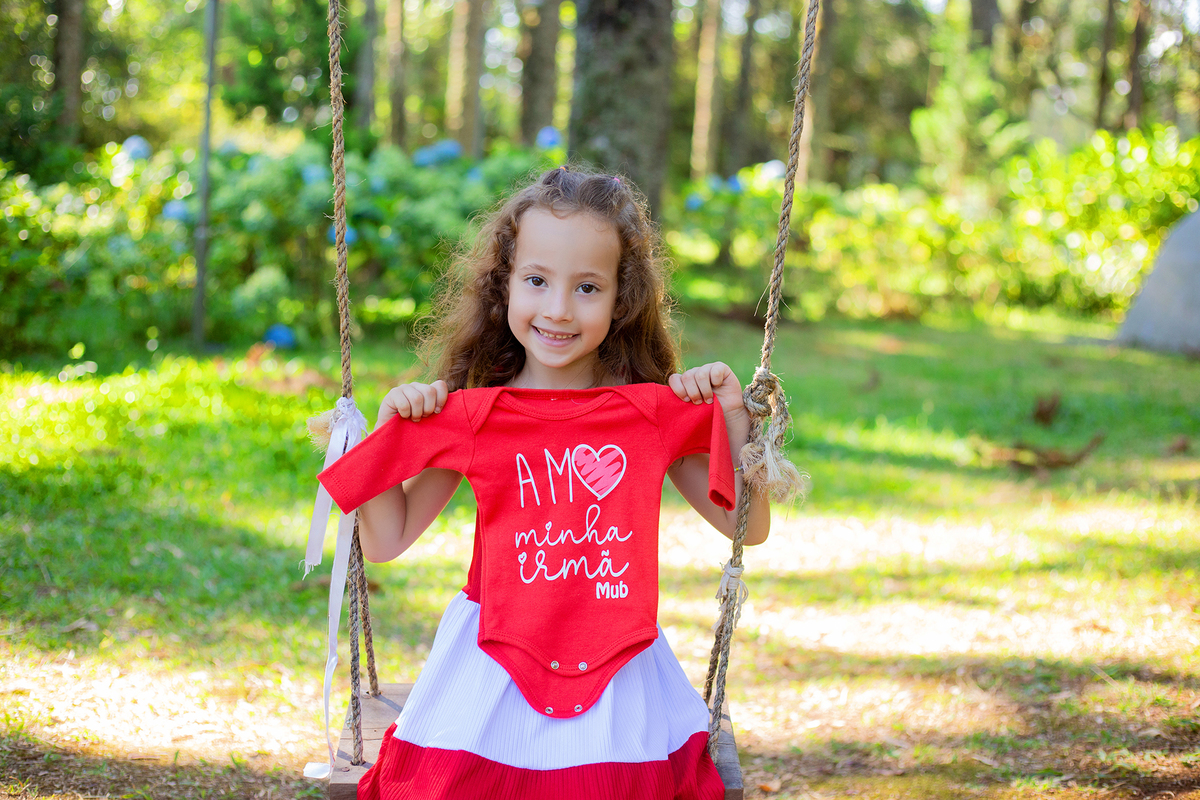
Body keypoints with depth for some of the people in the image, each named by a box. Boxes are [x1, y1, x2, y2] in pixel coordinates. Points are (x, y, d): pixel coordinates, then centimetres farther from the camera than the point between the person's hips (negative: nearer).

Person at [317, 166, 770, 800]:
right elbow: (385, 542, 5)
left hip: (616, 671, 1)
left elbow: (749, 527, 6)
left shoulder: (657, 413, 0)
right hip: (494, 669, -1)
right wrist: (391, 430, -6)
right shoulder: (468, 417, -1)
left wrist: (732, 415, -5)